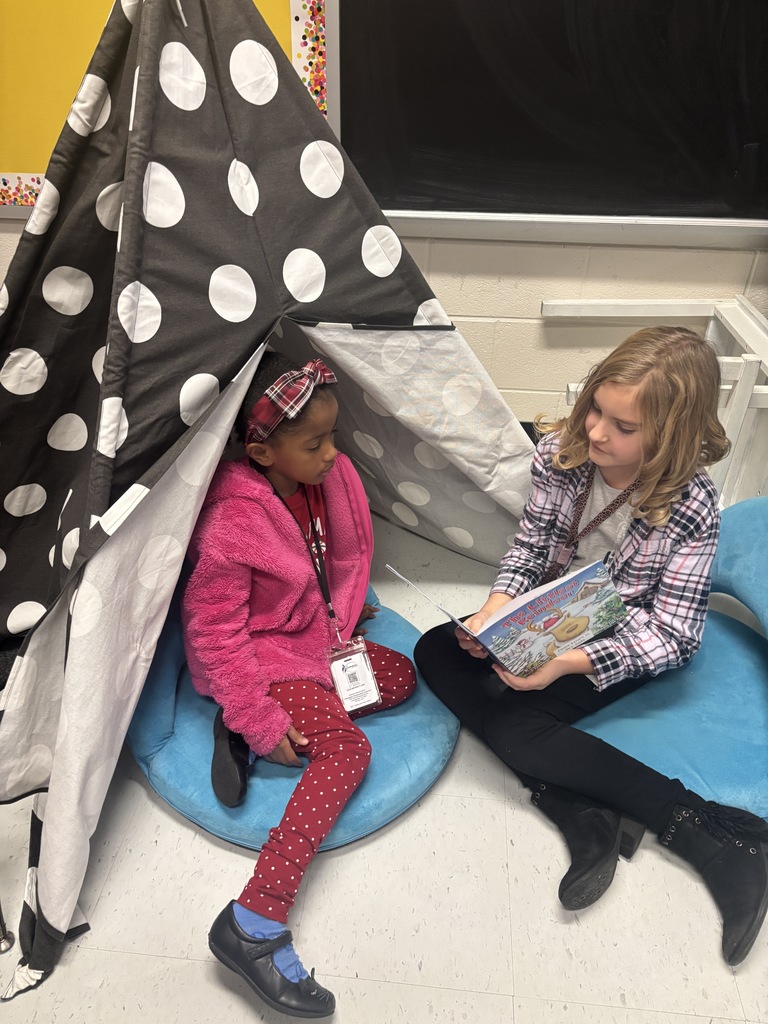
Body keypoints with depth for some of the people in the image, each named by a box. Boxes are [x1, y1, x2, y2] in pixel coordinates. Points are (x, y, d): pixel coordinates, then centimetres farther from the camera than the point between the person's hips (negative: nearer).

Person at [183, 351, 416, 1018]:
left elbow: (349, 556, 11)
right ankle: (255, 922, -19)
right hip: (266, 661, -8)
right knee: (347, 748, -20)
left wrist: (342, 627, 6)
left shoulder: (330, 474, -7)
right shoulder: (231, 528, -29)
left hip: (320, 641, 8)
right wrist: (260, 724, -23)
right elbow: (212, 633, -23)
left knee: (403, 676, 5)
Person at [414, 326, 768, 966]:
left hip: (623, 647, -6)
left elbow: (672, 635, -20)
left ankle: (713, 833, -16)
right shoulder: (560, 451, -12)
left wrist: (568, 662, -31)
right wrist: (495, 611, -19)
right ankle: (583, 817, -20)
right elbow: (530, 546, -1)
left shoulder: (691, 509, -23)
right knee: (435, 652, -10)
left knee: (507, 721, -25)